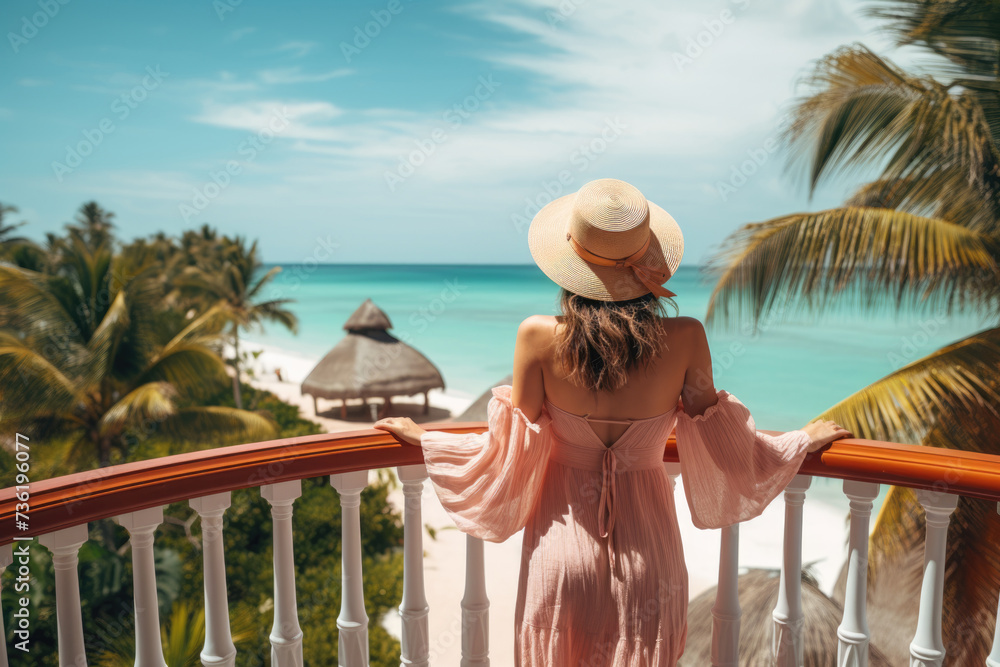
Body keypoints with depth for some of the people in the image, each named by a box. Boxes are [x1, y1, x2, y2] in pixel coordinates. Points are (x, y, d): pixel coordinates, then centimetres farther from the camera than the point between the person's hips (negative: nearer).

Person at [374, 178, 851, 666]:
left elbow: (510, 453, -10)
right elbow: (721, 447, -3)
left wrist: (421, 437, 6)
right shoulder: (685, 339, -16)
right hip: (646, 543, 1)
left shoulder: (538, 337, -18)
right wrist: (804, 440, 16)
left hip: (563, 537, 0)